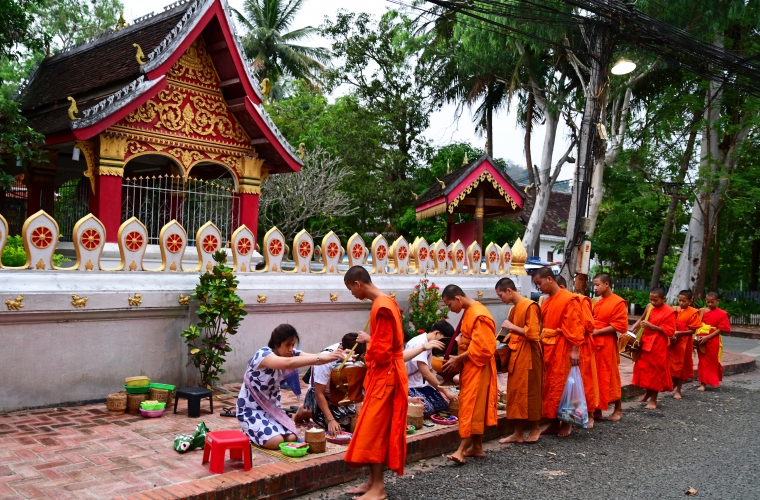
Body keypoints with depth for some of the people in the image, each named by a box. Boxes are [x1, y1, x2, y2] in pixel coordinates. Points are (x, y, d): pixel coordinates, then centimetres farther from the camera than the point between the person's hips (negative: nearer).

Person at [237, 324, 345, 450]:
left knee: (291, 438, -14)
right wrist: (321, 357, -51)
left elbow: (314, 357, -19)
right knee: (275, 441, -23)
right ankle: (249, 433, 7)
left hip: (271, 407, 6)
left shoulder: (290, 353, -5)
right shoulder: (263, 354, -27)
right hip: (250, 409, -6)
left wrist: (336, 356, -40)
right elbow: (289, 363, -46)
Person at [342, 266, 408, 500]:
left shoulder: (381, 308, -22)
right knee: (375, 428, 13)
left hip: (385, 376, -10)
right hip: (383, 374, 10)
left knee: (373, 429, -4)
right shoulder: (385, 302, 10)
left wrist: (367, 339, -7)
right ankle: (373, 480, 21)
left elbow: (382, 352, -23)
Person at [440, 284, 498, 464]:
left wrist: (457, 360, -17)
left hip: (477, 368, -10)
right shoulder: (469, 312, 12)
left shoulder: (479, 315, -20)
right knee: (473, 407, 12)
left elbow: (482, 348, -24)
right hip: (470, 367, 10)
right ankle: (476, 446, 19)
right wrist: (458, 360, 5)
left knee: (471, 407, -9)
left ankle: (462, 450, -8)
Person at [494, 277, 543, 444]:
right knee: (515, 393, 9)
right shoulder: (513, 309, 14)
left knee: (528, 392, 0)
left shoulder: (530, 306, -13)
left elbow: (533, 333, -20)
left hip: (527, 355, -9)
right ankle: (518, 432, 14)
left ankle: (535, 428, 17)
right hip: (516, 355, 9)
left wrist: (512, 327, -15)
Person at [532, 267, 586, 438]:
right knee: (549, 385, 10)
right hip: (547, 348, 8)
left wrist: (575, 350, -19)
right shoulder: (546, 302, 12)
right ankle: (554, 423, 20)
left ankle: (566, 423, 14)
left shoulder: (569, 299, -11)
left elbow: (575, 327, -15)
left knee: (563, 385, 1)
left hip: (562, 349, -8)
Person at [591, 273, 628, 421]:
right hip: (593, 343, 7)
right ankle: (597, 410, 14)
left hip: (606, 345, -7)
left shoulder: (618, 302, -7)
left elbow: (620, 326, -13)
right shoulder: (597, 302, 15)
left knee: (609, 377, 2)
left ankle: (618, 409, 17)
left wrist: (597, 332, -15)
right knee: (595, 377, 7)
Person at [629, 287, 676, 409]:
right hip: (645, 342, 6)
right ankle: (648, 392, 34)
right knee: (644, 367, 13)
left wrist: (652, 326, -22)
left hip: (658, 345, -6)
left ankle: (653, 399, 15)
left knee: (656, 370, 3)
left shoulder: (669, 312, -12)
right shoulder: (649, 307, 6)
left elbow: (670, 331, -15)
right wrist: (633, 329, 6)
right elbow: (642, 319, 21)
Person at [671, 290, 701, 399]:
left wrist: (679, 333, -19)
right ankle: (672, 385, 25)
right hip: (672, 342, 3)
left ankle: (678, 391, 15)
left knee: (681, 366, 6)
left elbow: (693, 331, -10)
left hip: (684, 343, -3)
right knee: (672, 365, 8)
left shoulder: (693, 313, -8)